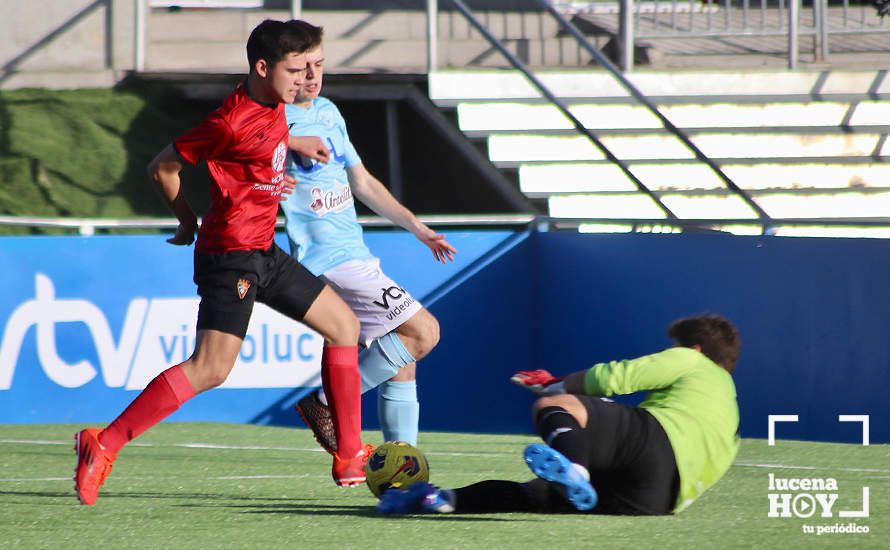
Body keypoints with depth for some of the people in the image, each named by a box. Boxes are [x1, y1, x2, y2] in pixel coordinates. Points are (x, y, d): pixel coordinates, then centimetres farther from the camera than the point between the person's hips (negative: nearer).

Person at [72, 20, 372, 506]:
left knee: (344, 325, 13)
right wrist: (189, 223, 4)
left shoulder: (273, 107, 8)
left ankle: (350, 457, 18)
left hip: (264, 253, 10)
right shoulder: (231, 122, -19)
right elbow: (162, 167, -10)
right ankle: (105, 444, -17)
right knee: (211, 368, -19)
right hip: (231, 254, -10)